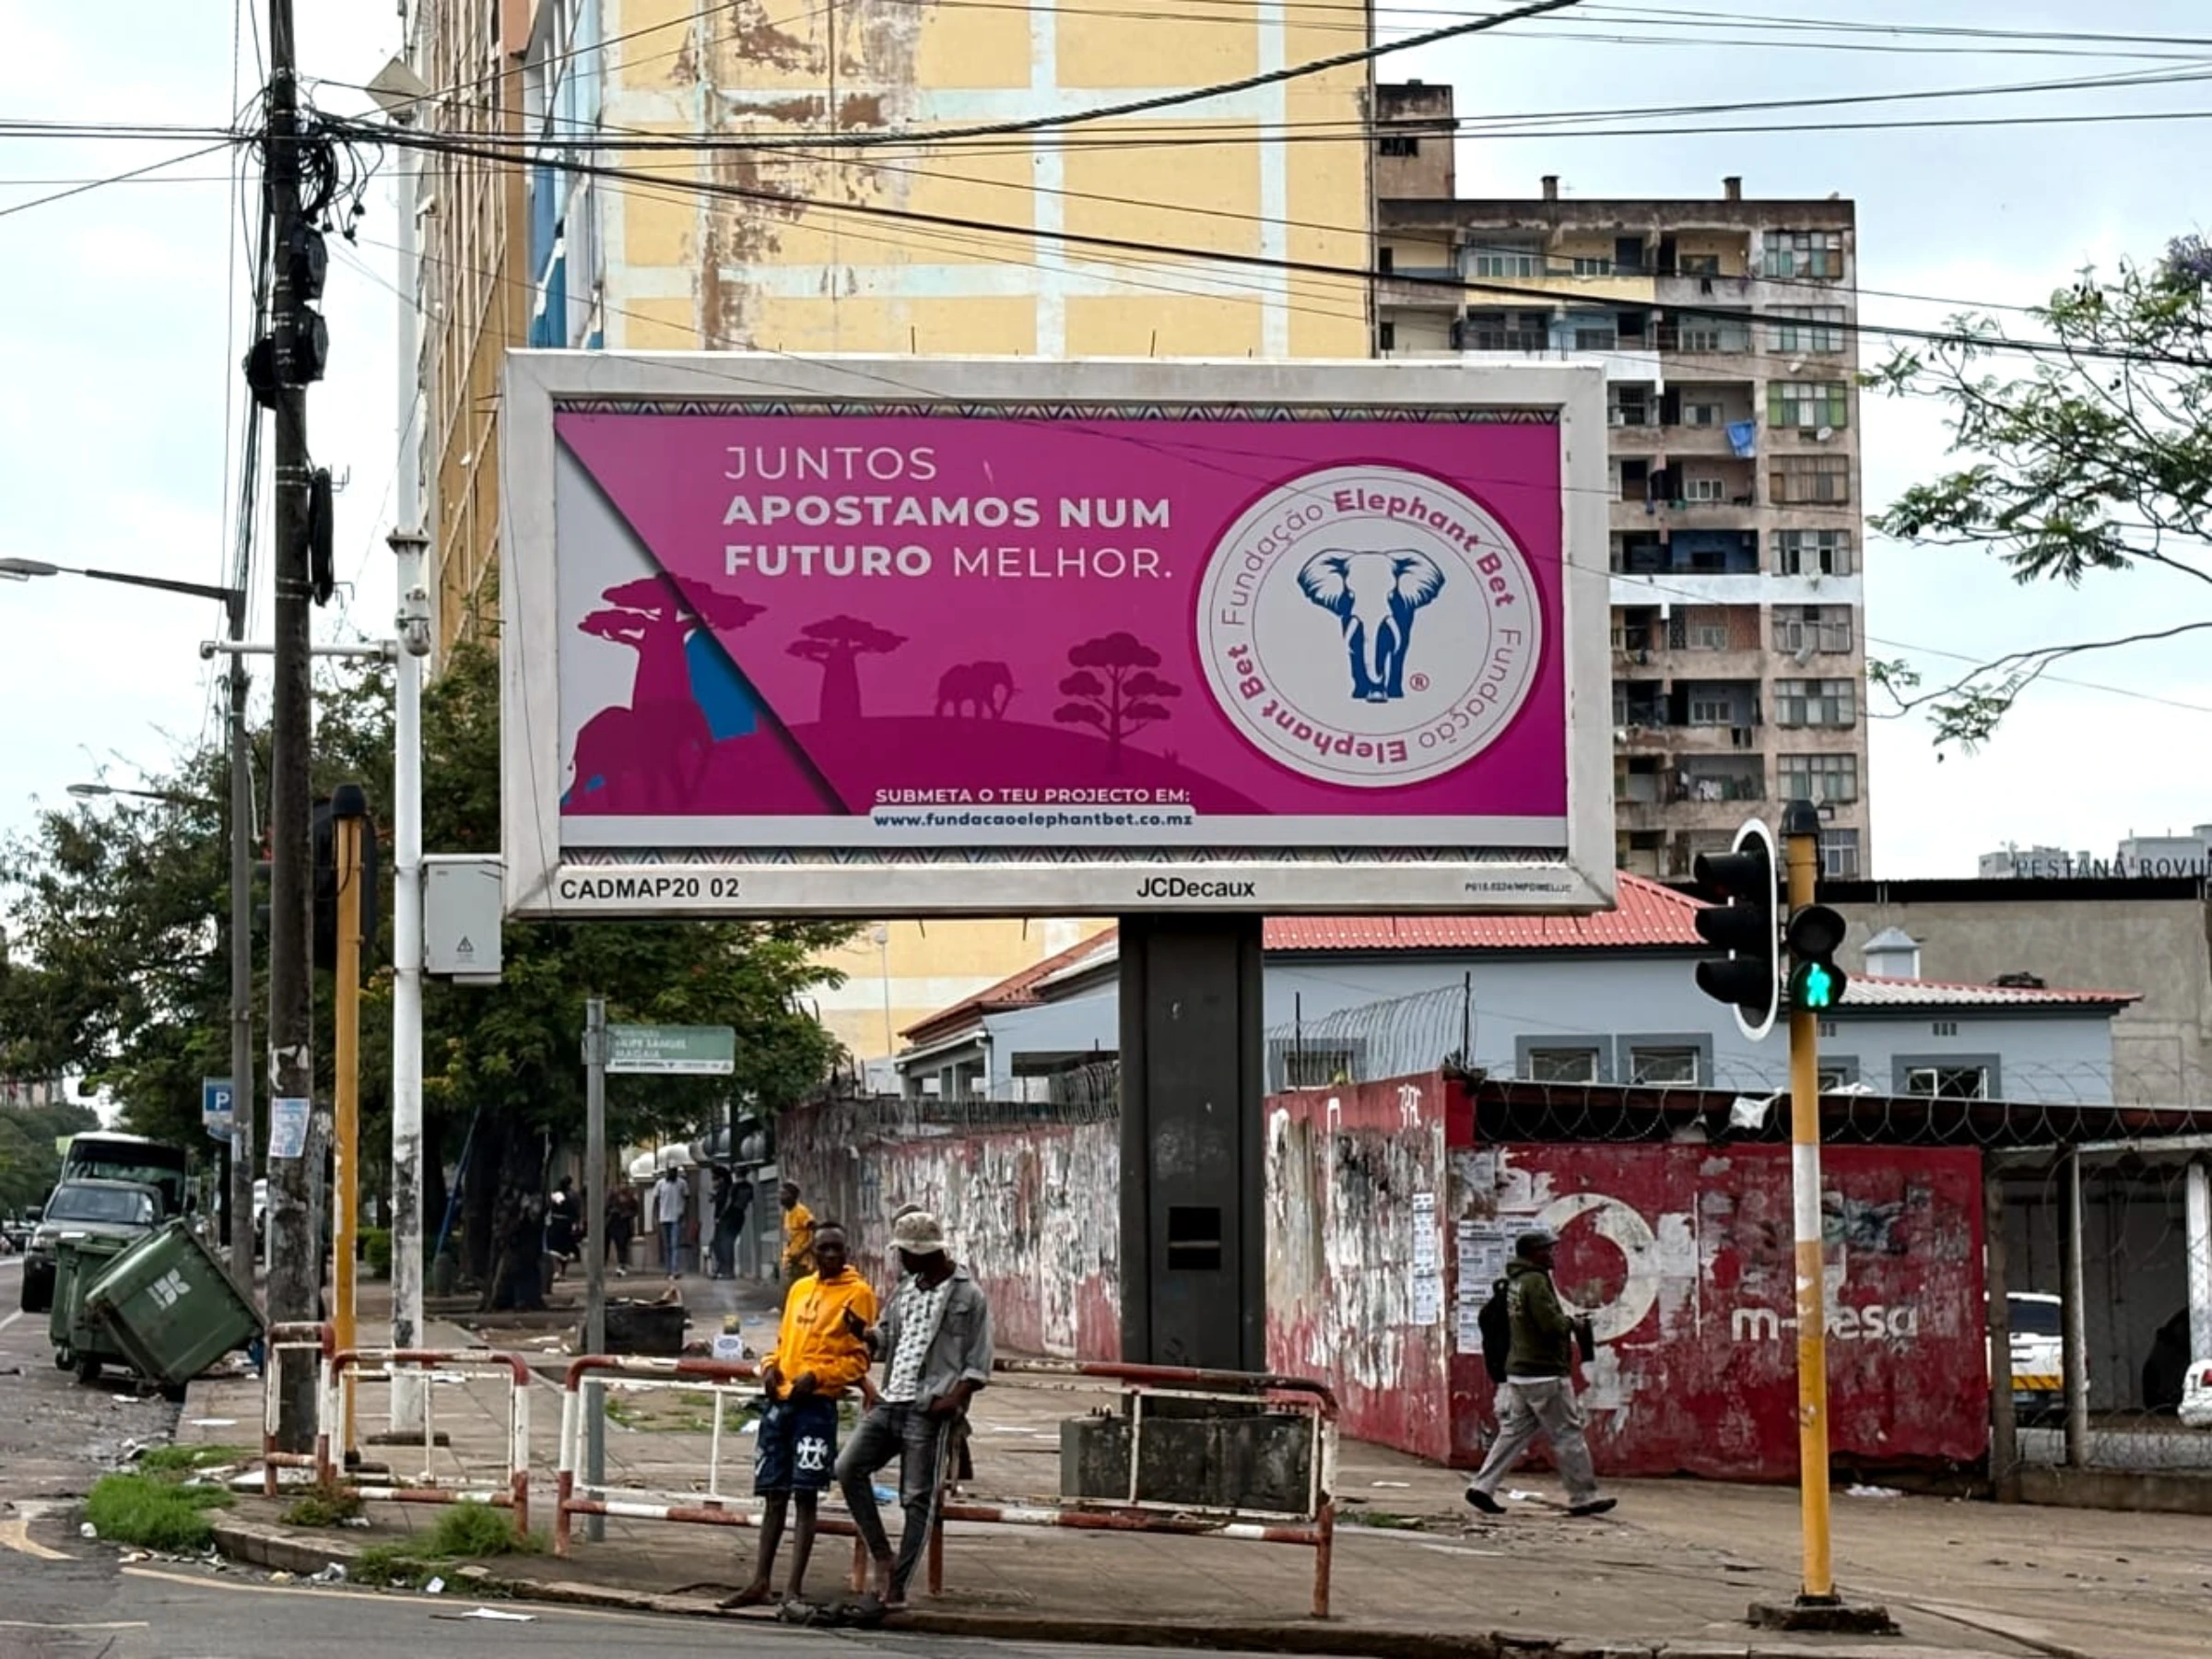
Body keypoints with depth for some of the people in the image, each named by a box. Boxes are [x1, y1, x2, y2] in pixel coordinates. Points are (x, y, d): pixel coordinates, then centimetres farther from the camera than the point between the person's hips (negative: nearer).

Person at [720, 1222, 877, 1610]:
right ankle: (760, 1582, 12)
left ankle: (795, 1587, -5)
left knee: (805, 1496, -6)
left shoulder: (857, 1293, -1)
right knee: (774, 1495, 8)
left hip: (817, 1403, -6)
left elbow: (859, 1358, -5)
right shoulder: (800, 1289, 19)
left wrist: (816, 1377, -17)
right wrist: (770, 1367, 5)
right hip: (781, 1399, 6)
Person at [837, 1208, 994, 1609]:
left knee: (918, 1499, -3)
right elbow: (885, 1339, 23)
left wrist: (955, 1398, -18)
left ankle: (898, 1587, 0)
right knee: (849, 1468, -7)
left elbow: (979, 1364, -5)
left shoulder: (968, 1297, -3)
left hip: (930, 1411, -7)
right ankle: (882, 1557, 1)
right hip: (890, 1402, 7)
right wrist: (861, 1331, 2)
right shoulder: (907, 1290, 18)